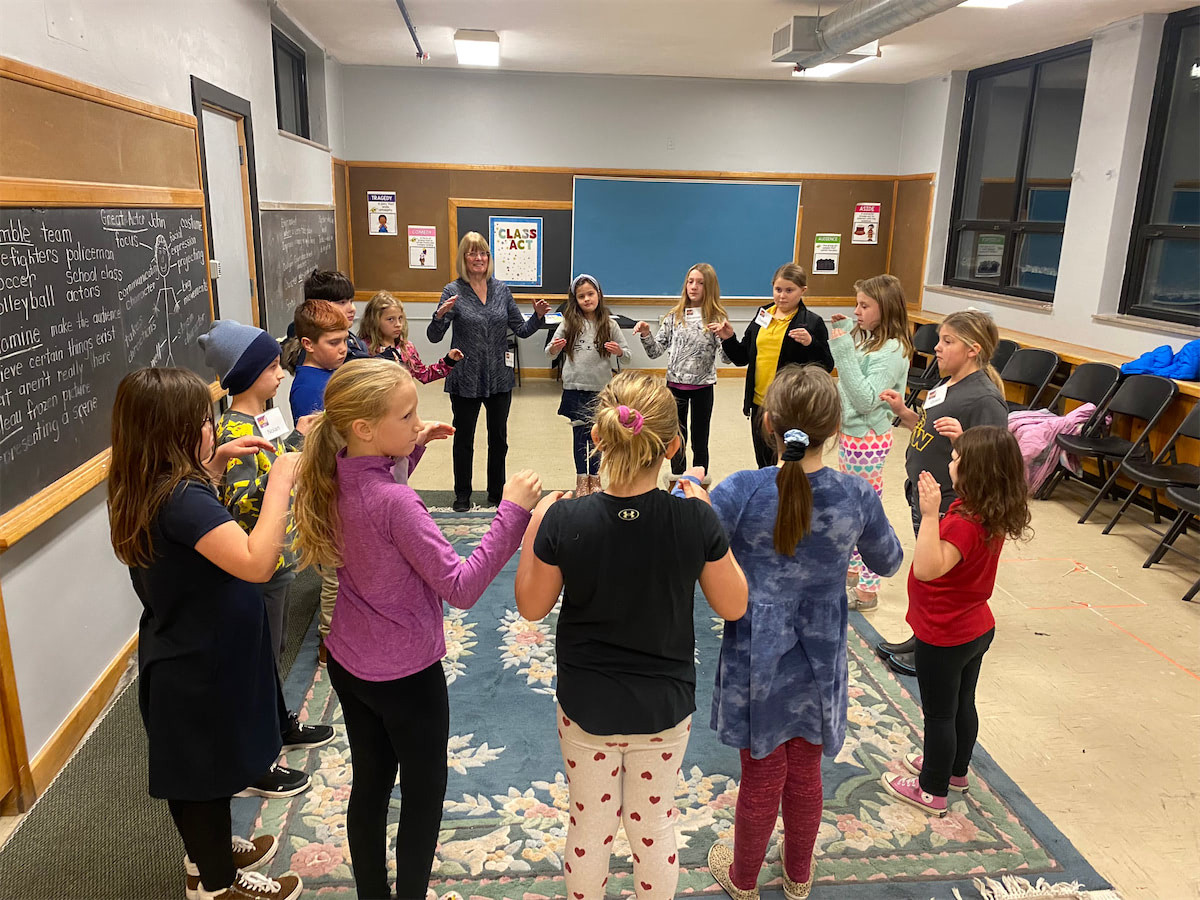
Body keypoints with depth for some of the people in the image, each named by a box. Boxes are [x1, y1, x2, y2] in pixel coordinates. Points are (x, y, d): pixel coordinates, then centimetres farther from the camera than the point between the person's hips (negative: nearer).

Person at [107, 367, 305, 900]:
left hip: (178, 654, 9)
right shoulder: (180, 498, -31)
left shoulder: (146, 490, -1)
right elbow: (255, 563, -42)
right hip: (202, 664, -9)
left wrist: (217, 462, 9)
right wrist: (279, 483, -34)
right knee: (208, 771, 12)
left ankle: (208, 851, 48)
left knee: (193, 766, 26)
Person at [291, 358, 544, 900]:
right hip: (406, 675, -8)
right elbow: (461, 588, -30)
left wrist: (410, 448, 4)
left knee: (370, 784, 23)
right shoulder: (394, 502, -30)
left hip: (348, 665, 8)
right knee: (424, 793, 15)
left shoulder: (334, 476, -6)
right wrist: (511, 512, -30)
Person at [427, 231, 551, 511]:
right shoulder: (453, 291, -6)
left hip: (499, 378, 3)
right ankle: (462, 495, 27)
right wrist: (441, 315, -29)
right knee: (464, 438, 10)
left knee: (499, 438, 14)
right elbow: (434, 337, -10)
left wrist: (538, 316, -11)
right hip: (465, 379, -3)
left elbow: (521, 330, 7)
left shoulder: (501, 290, 3)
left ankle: (496, 493, 31)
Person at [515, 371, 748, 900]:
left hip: (586, 706, 0)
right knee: (655, 823, 24)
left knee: (590, 825, 22)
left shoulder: (564, 522, -23)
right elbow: (733, 606, -6)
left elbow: (531, 606, -7)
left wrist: (534, 523, -1)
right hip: (665, 707, 1)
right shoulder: (695, 521, -21)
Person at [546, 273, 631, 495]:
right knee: (579, 433, 8)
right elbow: (551, 353, 4)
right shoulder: (569, 323, 0)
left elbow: (628, 354, 2)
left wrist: (619, 351, -19)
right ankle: (581, 479, 20)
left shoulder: (609, 325, -1)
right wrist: (554, 348, -18)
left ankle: (595, 479, 24)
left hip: (600, 388, 0)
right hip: (574, 387, 0)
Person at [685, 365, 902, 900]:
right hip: (819, 661, 3)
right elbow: (888, 563, 5)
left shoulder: (743, 491, -23)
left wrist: (688, 489, -7)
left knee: (761, 779, 18)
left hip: (758, 661, -2)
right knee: (805, 774, 24)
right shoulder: (857, 496, -12)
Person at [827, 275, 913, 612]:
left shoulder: (893, 351, -20)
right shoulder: (866, 339, 5)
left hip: (868, 440, -9)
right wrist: (840, 334, 6)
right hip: (849, 434, 9)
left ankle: (868, 590, 11)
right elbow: (847, 385, 14)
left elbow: (866, 400, -27)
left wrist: (844, 353, -29)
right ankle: (852, 570, 36)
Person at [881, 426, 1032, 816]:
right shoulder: (994, 515, -5)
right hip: (977, 629, 9)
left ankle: (932, 791, 26)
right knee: (962, 705, 24)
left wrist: (929, 514, -47)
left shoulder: (964, 524, -32)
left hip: (944, 638, -9)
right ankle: (956, 770, 44)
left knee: (939, 713, 9)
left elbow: (927, 569, -44)